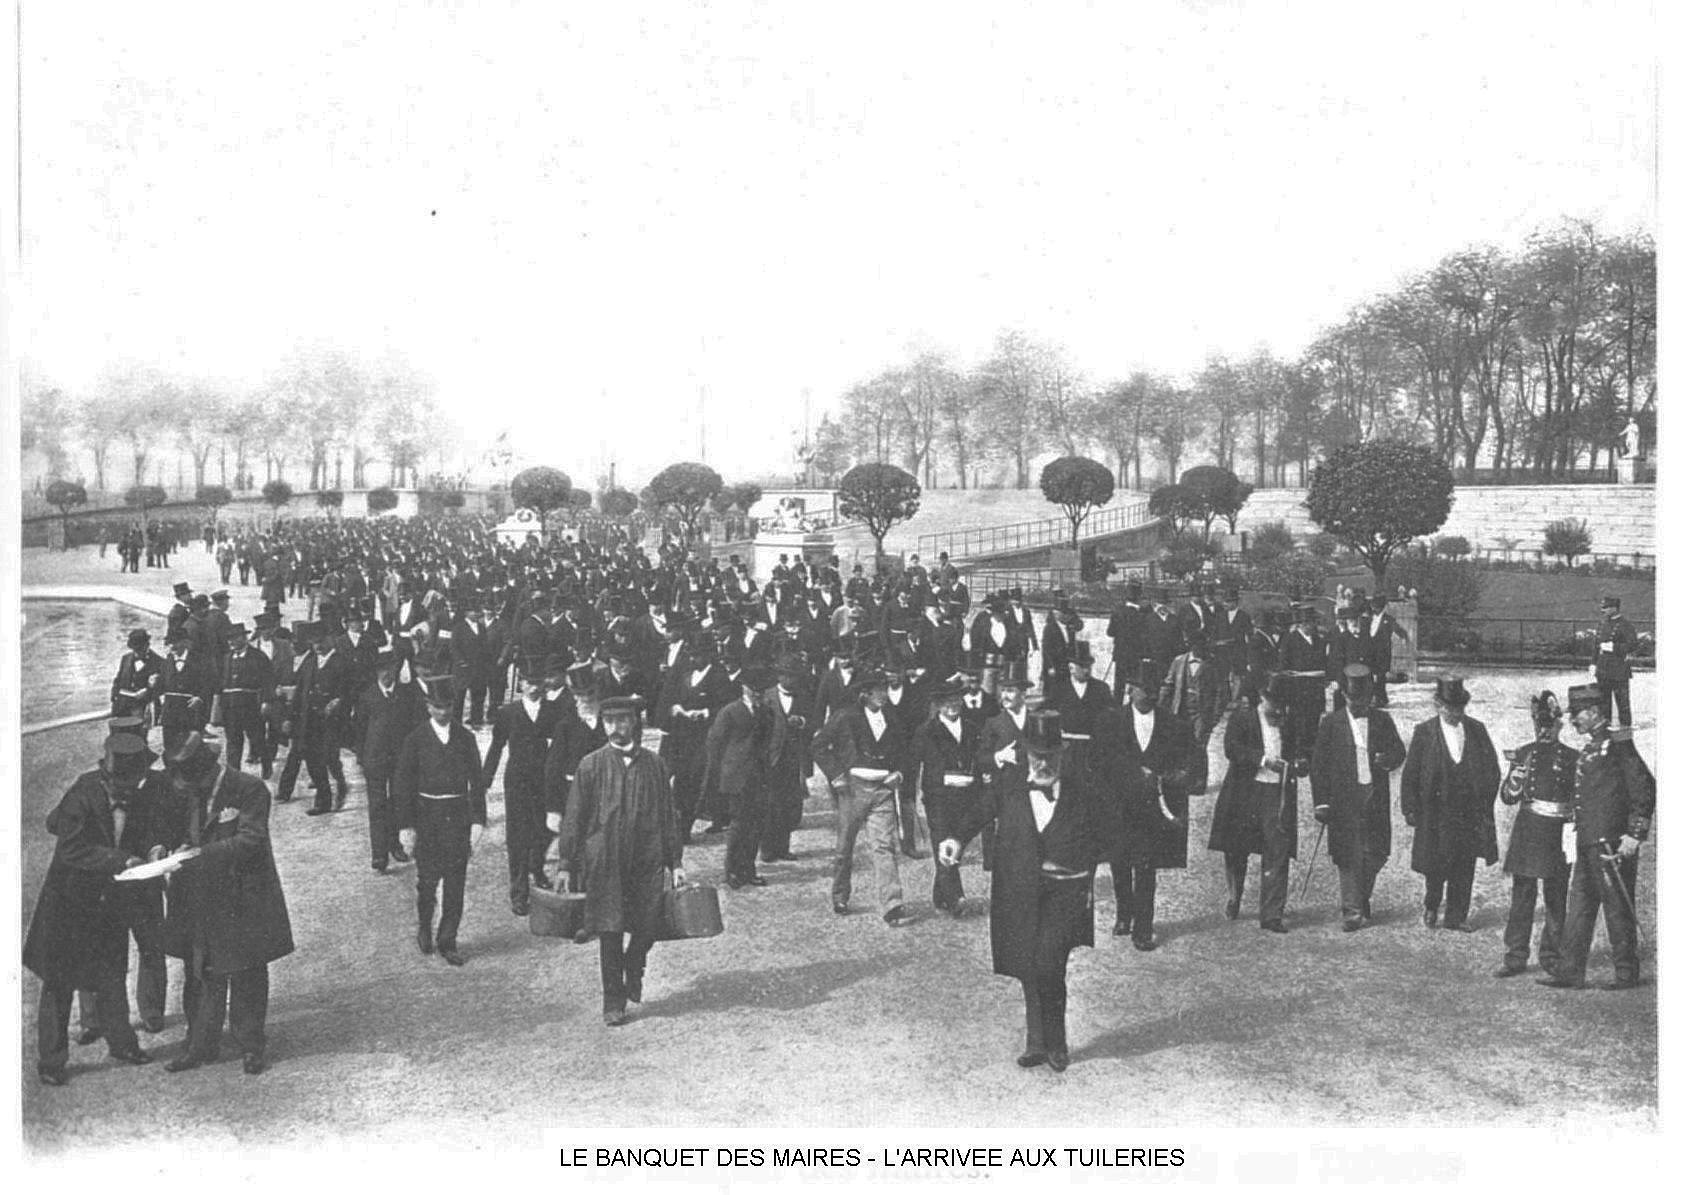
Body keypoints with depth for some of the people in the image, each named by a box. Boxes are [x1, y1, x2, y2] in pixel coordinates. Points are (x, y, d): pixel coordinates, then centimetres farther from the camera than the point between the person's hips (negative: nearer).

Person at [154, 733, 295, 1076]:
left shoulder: (249, 790, -15)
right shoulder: (184, 791, 3)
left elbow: (250, 841, -21)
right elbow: (174, 828, 15)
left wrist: (199, 855, -27)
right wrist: (163, 846, -8)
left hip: (242, 900, -5)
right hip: (198, 902, 5)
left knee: (247, 976, 6)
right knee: (200, 974, 11)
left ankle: (251, 1045, 20)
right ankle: (200, 1045, 23)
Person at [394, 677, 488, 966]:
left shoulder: (465, 738, 4)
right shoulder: (416, 739, -2)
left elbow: (476, 782, 6)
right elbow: (402, 785, -1)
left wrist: (478, 821, -1)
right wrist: (406, 826, -6)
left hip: (458, 815, 2)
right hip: (426, 815, -2)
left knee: (456, 882, 1)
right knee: (429, 878, 1)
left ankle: (448, 942, 11)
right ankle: (425, 928, 28)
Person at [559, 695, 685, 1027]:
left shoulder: (653, 764, 6)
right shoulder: (591, 765, -1)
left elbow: (667, 815, 10)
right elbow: (573, 818, 2)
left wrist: (675, 862, 8)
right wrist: (567, 864, -1)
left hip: (648, 859, 2)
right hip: (604, 860, -2)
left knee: (647, 928, 1)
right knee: (610, 933, 1)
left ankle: (633, 970, 33)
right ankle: (613, 1002, 13)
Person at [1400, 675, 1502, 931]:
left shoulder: (1477, 730, 6)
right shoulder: (1424, 732, -1)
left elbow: (1492, 770, 12)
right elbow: (1411, 774, 0)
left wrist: (1485, 801, 3)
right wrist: (1411, 809, -4)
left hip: (1470, 811, 3)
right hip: (1436, 810, -3)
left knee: (1464, 867, 5)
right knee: (1437, 863, -3)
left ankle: (1457, 917, 15)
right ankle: (1431, 906, 21)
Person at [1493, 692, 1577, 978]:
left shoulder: (1572, 758, 3)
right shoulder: (1523, 754, 6)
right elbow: (1507, 797, 6)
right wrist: (1514, 783, -15)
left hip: (1557, 835, -1)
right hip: (1526, 832, 1)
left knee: (1556, 898, 4)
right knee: (1521, 895, 0)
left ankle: (1551, 957, 15)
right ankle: (1515, 957, 5)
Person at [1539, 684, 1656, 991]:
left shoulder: (1617, 744, -11)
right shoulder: (1589, 749, 16)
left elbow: (1645, 787, -15)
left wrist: (1635, 835, -18)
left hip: (1612, 844, -9)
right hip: (1587, 844, 9)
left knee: (1618, 908, 0)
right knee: (1579, 906, 9)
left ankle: (1627, 973, 10)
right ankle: (1571, 972, 12)